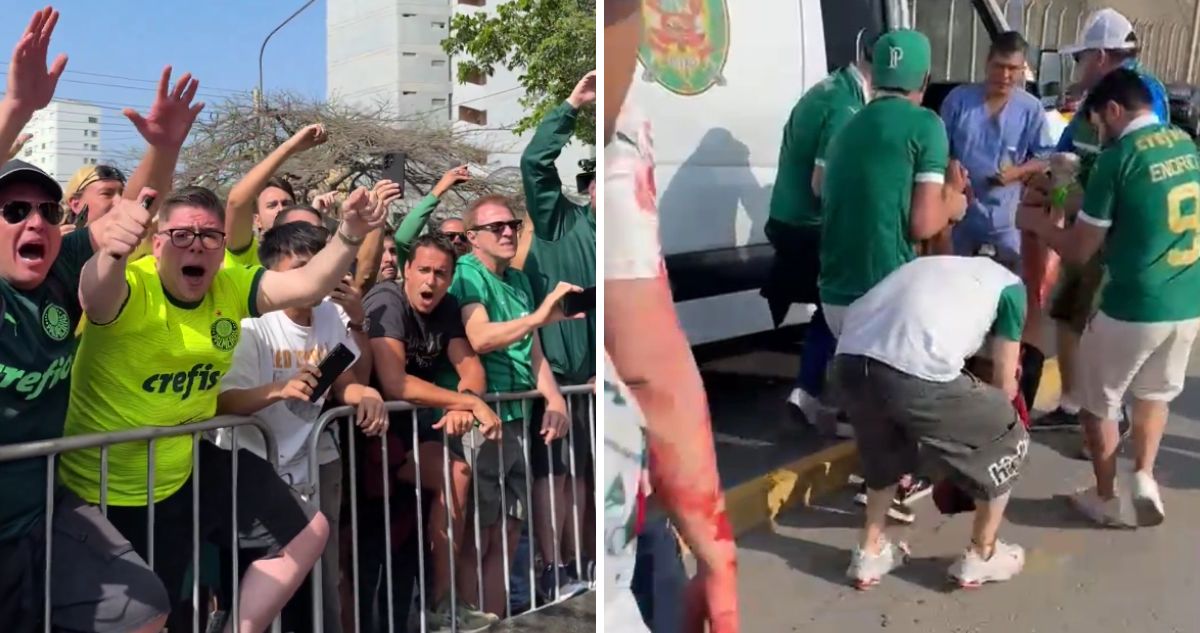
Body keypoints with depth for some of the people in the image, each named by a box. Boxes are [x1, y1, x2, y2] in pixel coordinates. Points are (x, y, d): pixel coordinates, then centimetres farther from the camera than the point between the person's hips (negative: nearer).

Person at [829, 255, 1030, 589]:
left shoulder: (932, 264, 38)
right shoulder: (1009, 284, 24)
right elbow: (1004, 383, 25)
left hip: (848, 363, 6)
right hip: (915, 374, -5)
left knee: (885, 451, 37)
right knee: (1008, 442, 23)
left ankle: (870, 552, 42)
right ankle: (981, 556, 38)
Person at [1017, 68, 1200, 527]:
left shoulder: (1118, 157, -13)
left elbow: (1079, 251, -9)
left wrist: (1036, 221, 8)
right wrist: (1091, 209, 25)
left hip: (1133, 307, -6)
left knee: (1098, 402, 15)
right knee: (1155, 392, 29)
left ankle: (1105, 499, 26)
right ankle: (1145, 477, 17)